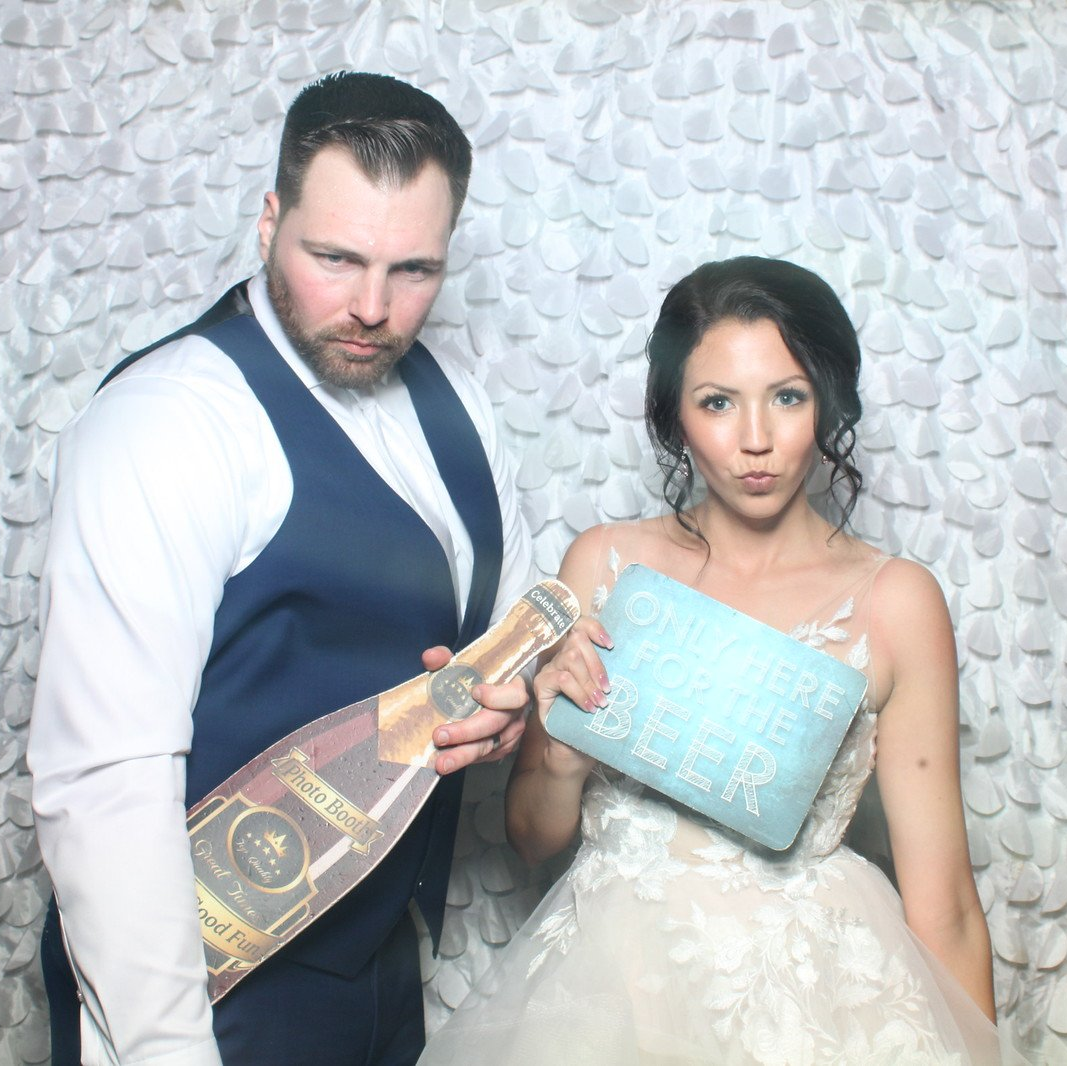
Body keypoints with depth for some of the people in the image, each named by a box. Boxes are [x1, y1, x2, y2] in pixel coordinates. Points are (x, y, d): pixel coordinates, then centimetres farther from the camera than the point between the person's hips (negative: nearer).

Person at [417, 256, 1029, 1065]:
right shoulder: (604, 563, -1)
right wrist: (561, 758, -14)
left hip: (813, 991, -1)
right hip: (610, 977, 2)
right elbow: (535, 839, 4)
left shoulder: (894, 600, -7)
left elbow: (942, 905, -5)